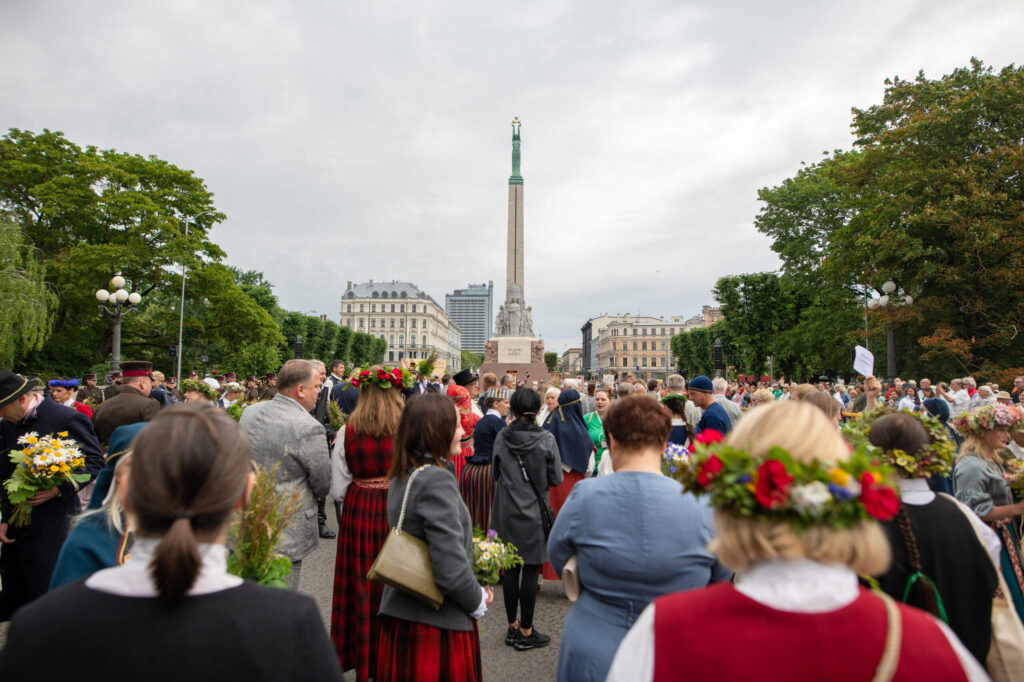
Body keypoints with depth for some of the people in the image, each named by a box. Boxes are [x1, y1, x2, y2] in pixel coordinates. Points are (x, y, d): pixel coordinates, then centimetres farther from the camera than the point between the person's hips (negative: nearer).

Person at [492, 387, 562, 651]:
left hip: (506, 512, 3)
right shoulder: (547, 439, -12)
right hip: (534, 512, -3)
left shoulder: (501, 438, -5)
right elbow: (556, 480, -6)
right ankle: (526, 632, 16)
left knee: (510, 569, 13)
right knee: (530, 570, 6)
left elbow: (495, 474, 5)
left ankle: (512, 627, 26)